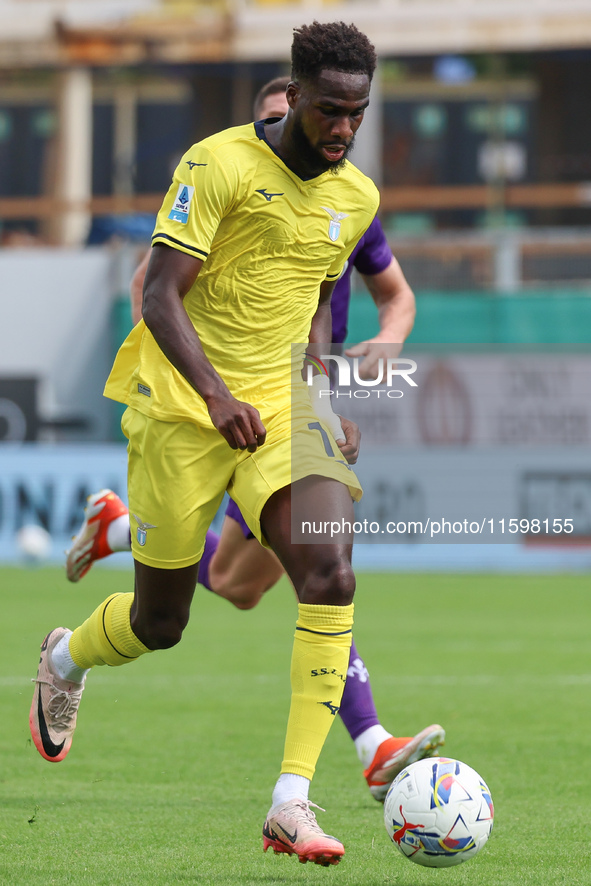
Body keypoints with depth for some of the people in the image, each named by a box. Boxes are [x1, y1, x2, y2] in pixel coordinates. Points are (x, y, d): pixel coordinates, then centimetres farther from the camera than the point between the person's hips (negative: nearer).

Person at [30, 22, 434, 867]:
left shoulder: (356, 197, 8)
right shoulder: (220, 165, -12)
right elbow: (160, 296, -17)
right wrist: (216, 394, -30)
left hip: (280, 407, 4)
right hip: (182, 409, -4)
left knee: (331, 576, -22)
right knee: (160, 623, 6)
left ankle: (292, 803, -23)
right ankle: (64, 661, 44)